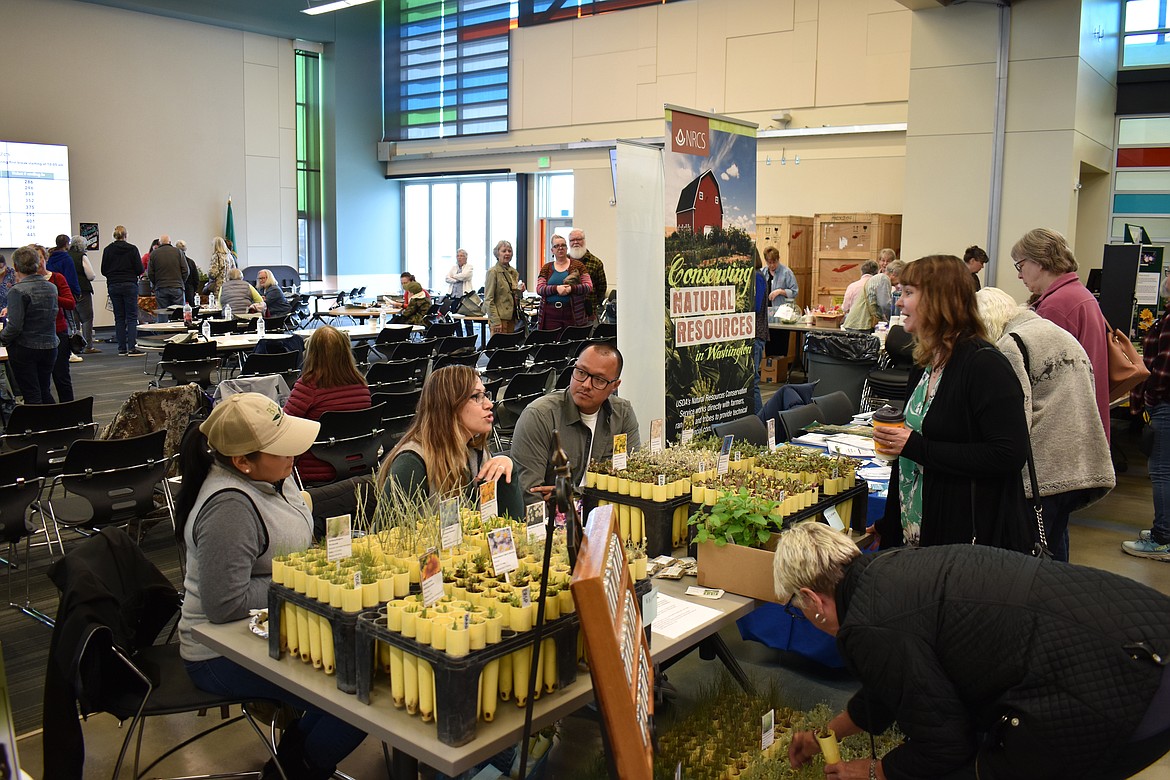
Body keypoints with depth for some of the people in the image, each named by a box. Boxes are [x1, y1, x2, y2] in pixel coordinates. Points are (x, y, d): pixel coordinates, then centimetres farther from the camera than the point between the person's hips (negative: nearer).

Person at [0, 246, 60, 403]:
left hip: (24, 350, -6)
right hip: (49, 347, 6)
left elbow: (15, 326, -21)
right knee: (45, 392, 16)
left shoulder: (18, 291, -16)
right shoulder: (51, 287, 4)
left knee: (32, 396, 1)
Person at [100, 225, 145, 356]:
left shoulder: (107, 250, 4)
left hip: (113, 286, 3)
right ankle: (132, 347, -12)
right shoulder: (132, 249, -5)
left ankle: (122, 348, 6)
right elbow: (139, 269, -7)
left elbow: (103, 270, 6)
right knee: (132, 316, -3)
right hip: (129, 285, -3)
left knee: (119, 317, 8)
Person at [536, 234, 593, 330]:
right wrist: (556, 288, -15)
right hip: (550, 314, 1)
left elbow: (589, 286, 0)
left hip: (572, 313, -1)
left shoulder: (577, 265, 8)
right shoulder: (546, 268, 13)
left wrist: (571, 289, -16)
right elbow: (539, 289, 2)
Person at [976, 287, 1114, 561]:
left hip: (1043, 471, -9)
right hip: (1084, 466, 9)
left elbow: (1016, 417, -18)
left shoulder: (1010, 345, -9)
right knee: (1054, 554, 19)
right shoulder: (1061, 333, 19)